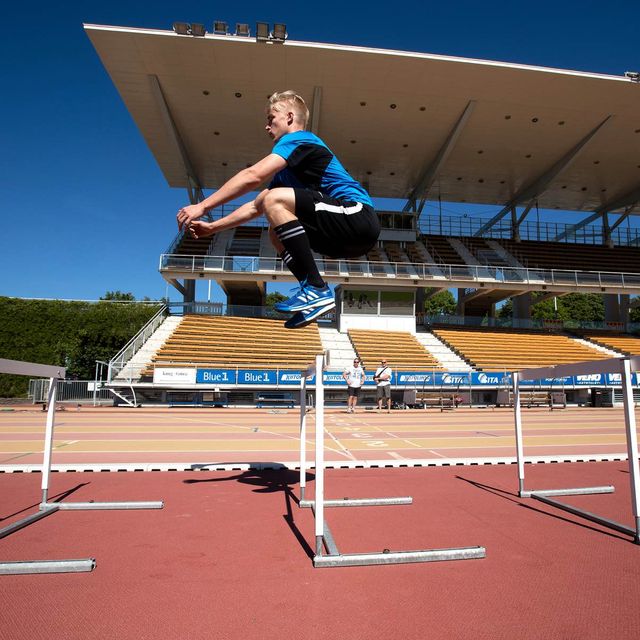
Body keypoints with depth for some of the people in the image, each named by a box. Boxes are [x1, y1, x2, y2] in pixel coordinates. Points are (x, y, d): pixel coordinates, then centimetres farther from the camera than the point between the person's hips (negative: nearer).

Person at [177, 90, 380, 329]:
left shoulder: (299, 139, -1)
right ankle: (315, 295, 3)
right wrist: (212, 227, 21)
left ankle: (316, 289, -21)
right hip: (350, 237, 9)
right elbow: (256, 206, 27)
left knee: (276, 200, -19)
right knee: (277, 231, 17)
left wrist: (202, 206, -12)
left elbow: (253, 176, -15)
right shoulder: (287, 169, 26)